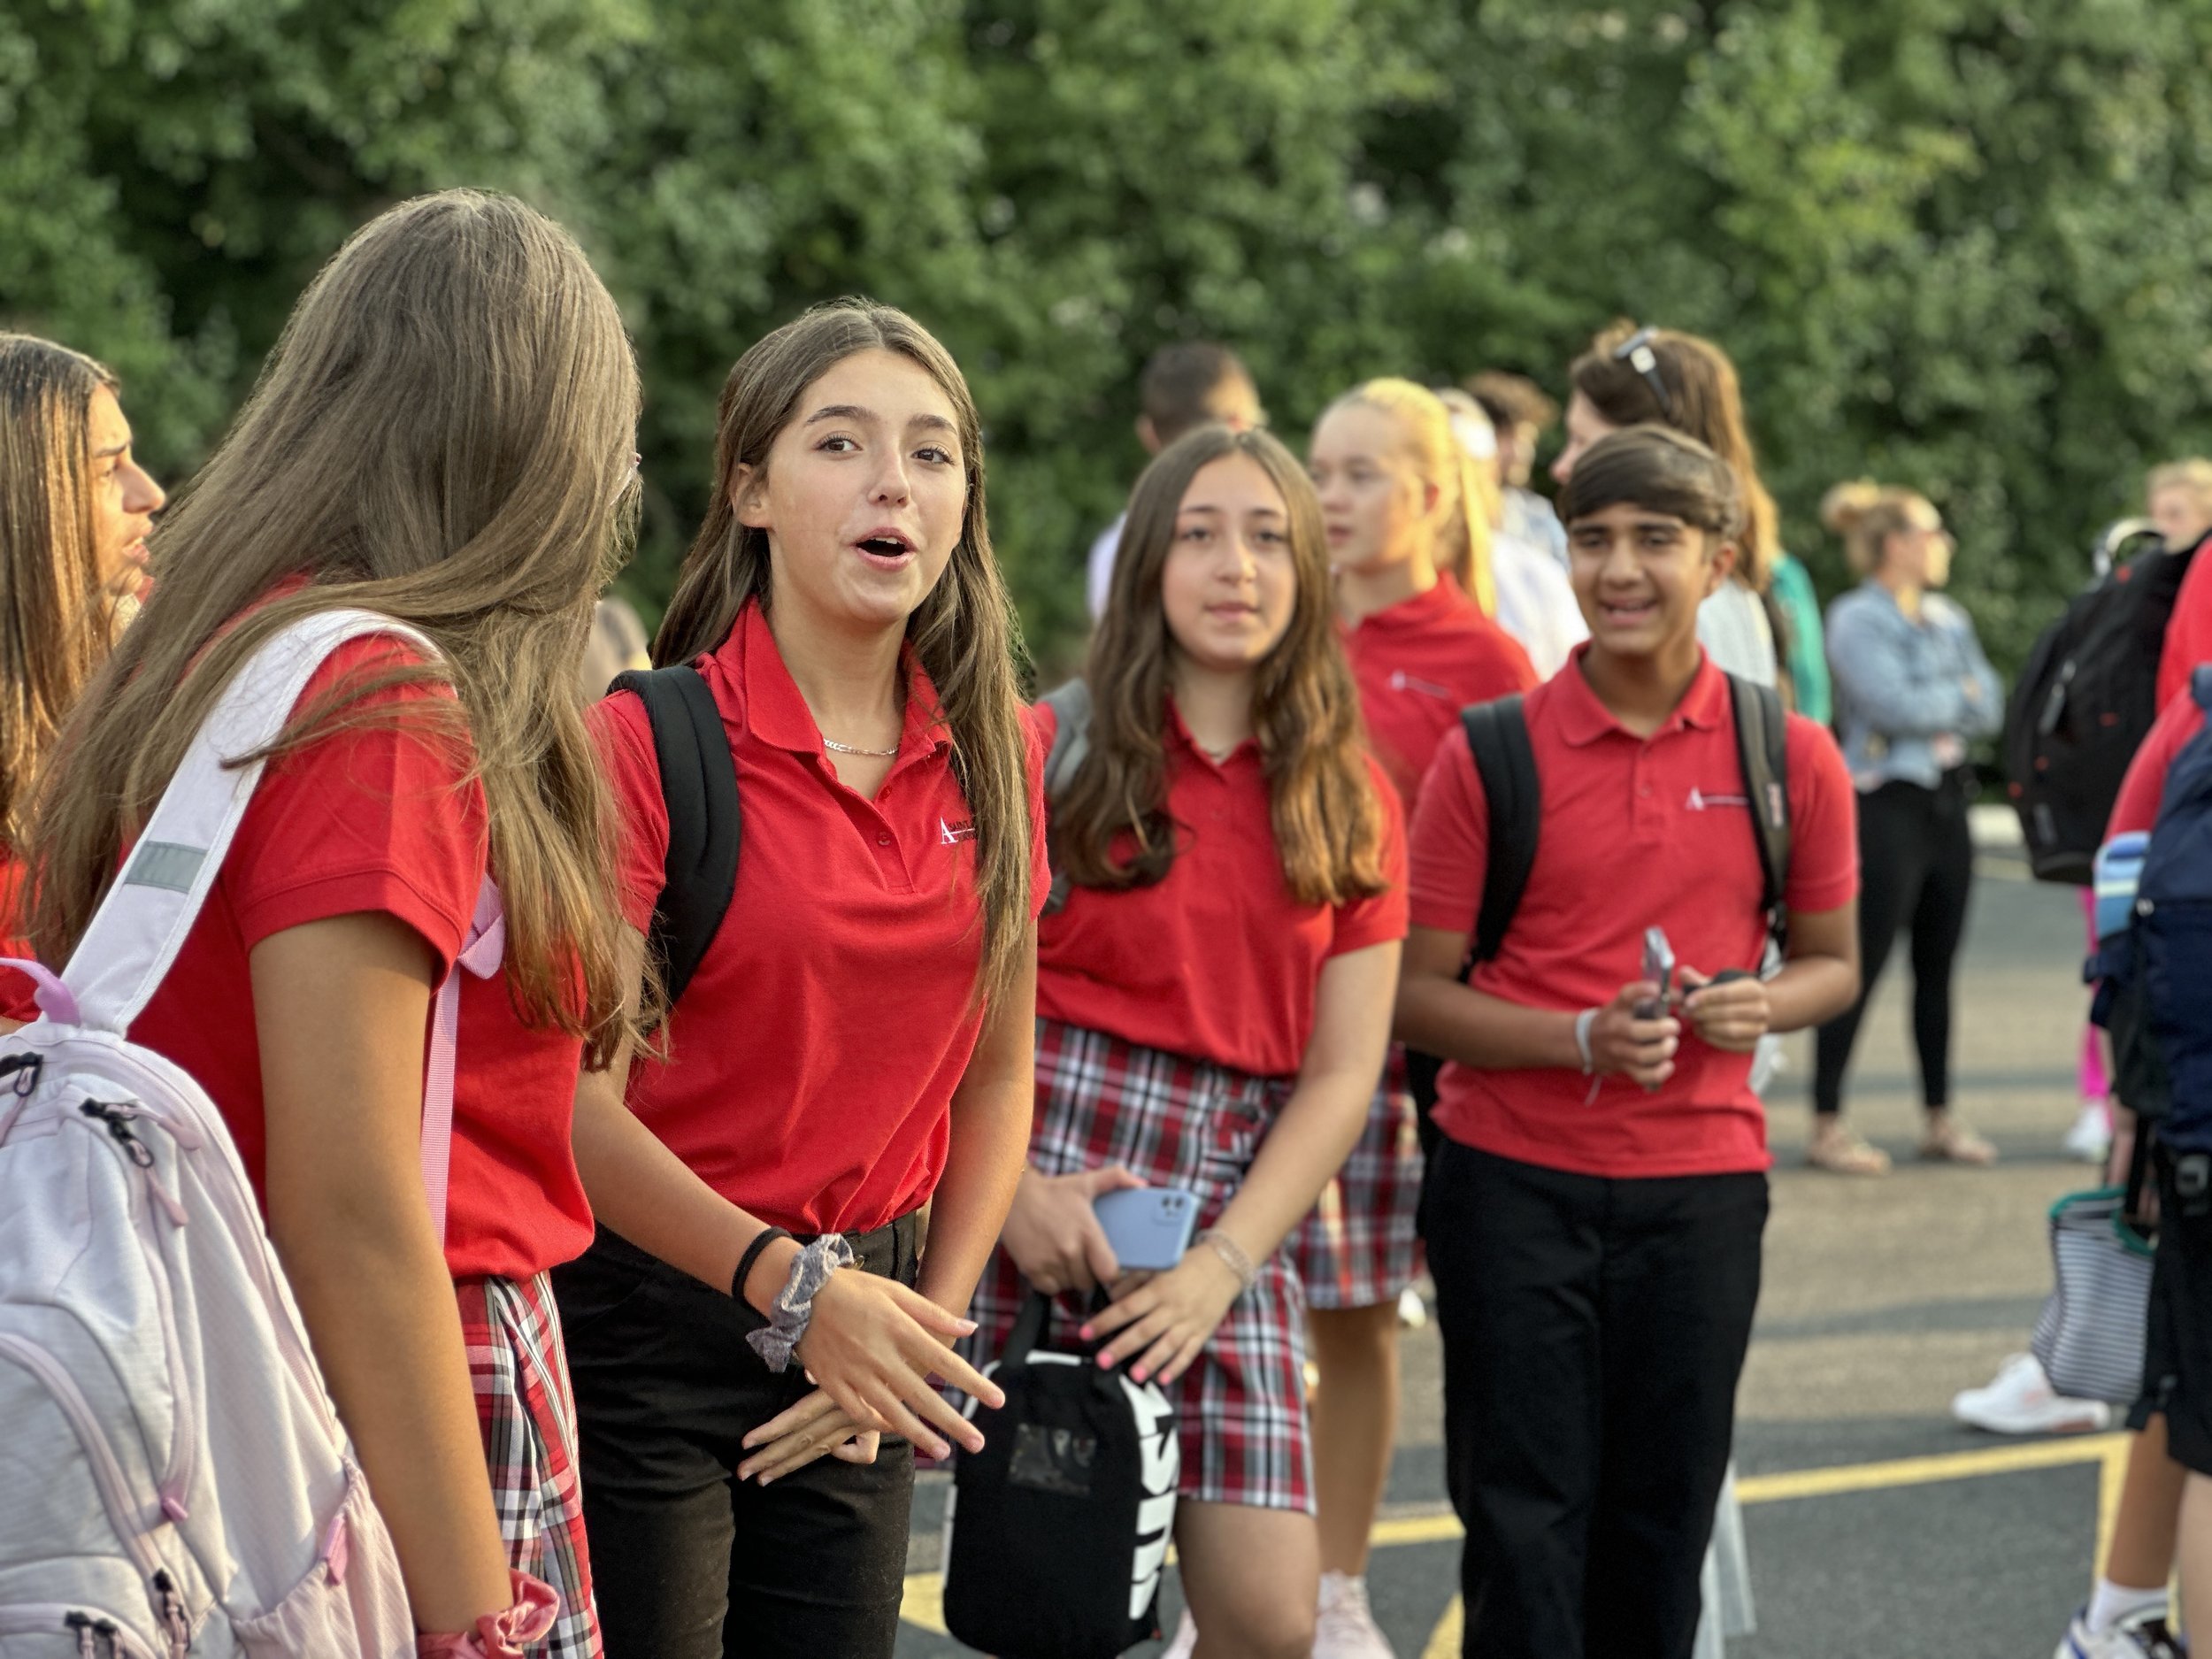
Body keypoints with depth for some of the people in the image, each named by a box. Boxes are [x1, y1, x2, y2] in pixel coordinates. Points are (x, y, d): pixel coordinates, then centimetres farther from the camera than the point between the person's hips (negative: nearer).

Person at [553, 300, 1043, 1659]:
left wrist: (933, 1322, 1)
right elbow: (579, 1101, -18)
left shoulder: (996, 757, 4)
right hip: (649, 1307, -5)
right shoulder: (649, 743, -13)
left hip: (865, 1318, 5)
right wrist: (791, 1287, -26)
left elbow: (997, 1076, 11)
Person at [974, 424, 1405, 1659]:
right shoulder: (1054, 752, 1)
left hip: (1236, 1215, 3)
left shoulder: (1354, 803, 9)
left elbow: (1342, 1073, 5)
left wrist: (1222, 1266, -6)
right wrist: (1009, 1187, -16)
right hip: (1049, 1193, -3)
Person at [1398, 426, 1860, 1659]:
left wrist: (1760, 1006, -10)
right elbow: (1418, 995, -3)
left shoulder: (1791, 758, 1)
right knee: (1522, 1517, 2)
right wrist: (1584, 1037, -18)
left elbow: (1833, 963, 13)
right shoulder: (1492, 753, -4)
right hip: (1513, 1176, -1)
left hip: (1702, 1184, 2)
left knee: (1665, 1518, 10)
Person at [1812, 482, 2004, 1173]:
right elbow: (1896, 705, -19)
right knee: (1860, 969, -6)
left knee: (1938, 967, 11)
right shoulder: (1855, 620, -8)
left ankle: (1939, 1118, 19)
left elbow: (1990, 707, 7)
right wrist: (1962, 695, -3)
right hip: (1887, 804, -7)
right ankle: (1826, 1126, -2)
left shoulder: (1949, 621, 14)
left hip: (1947, 803, 7)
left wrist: (1933, 707, -10)